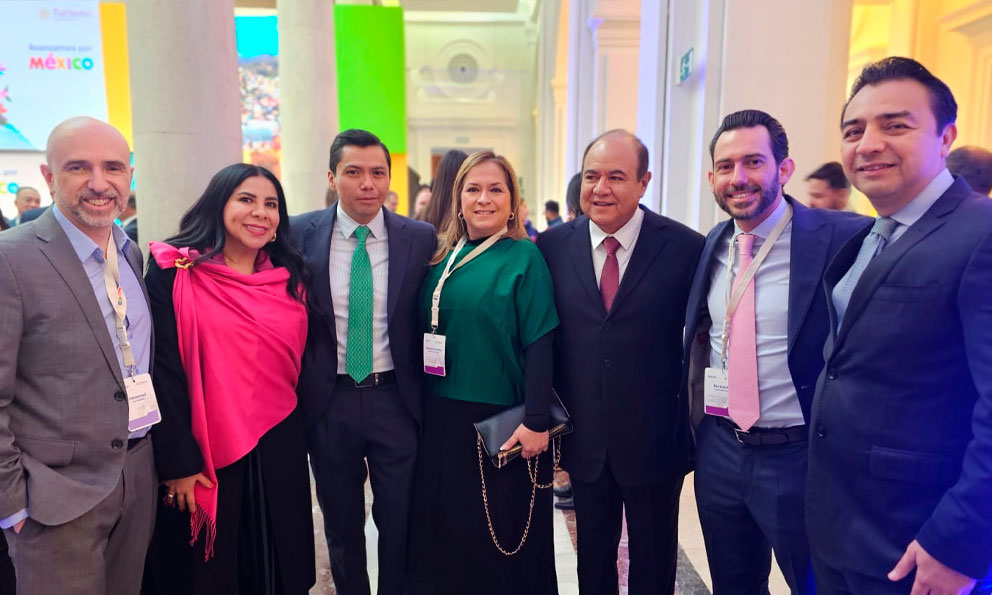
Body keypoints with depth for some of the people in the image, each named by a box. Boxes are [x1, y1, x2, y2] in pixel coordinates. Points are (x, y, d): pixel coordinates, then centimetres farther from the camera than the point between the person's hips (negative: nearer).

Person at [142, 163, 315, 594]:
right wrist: (178, 463, -12)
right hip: (205, 453, -3)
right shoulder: (175, 272, -9)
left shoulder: (290, 278, 4)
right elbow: (163, 372, -11)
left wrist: (302, 436, 9)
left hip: (279, 450, 4)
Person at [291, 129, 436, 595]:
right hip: (328, 401, 1)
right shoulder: (299, 235, -4)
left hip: (396, 399, -1)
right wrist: (293, 391, -1)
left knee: (401, 520, 11)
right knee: (341, 522, 19)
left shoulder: (421, 239, -6)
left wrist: (427, 396, -1)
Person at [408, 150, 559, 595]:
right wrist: (421, 407, 8)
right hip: (443, 418, 5)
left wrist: (536, 422, -16)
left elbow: (539, 345, -12)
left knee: (503, 534, 10)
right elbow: (426, 336, 11)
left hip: (501, 420, -4)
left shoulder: (525, 257, -7)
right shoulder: (441, 259, 7)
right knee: (445, 527, 16)